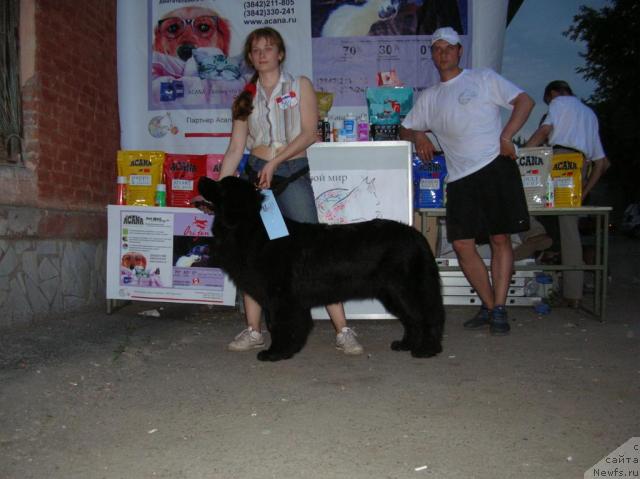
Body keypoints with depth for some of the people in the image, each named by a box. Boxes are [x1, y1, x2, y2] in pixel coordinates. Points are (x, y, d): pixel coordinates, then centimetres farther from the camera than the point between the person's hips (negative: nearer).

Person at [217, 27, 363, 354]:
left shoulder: (300, 85, 7)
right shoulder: (246, 97, 13)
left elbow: (308, 133, -5)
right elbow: (235, 149, 9)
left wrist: (275, 162, -15)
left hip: (293, 174, -3)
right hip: (256, 174, 3)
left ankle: (342, 331, -3)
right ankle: (253, 331, 13)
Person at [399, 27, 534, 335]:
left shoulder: (484, 78, 9)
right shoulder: (428, 97, 20)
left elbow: (524, 101, 3)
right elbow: (405, 130, 24)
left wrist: (506, 136, -10)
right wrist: (419, 136, 1)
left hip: (496, 167, -4)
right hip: (460, 178, 4)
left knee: (500, 239, -4)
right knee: (462, 243, -3)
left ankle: (499, 310, 3)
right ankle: (489, 306, 12)